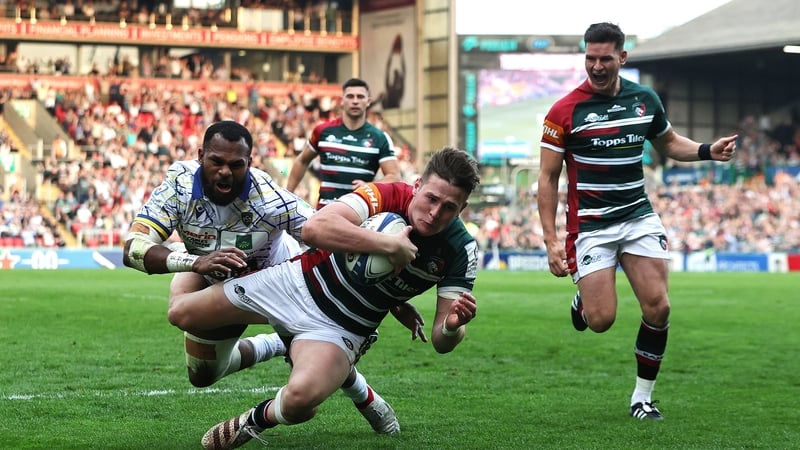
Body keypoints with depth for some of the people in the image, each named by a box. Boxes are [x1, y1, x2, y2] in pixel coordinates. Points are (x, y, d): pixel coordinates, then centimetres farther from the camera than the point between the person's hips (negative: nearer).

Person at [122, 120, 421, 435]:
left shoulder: (270, 200, -39)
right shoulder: (179, 185, -34)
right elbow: (133, 248, -41)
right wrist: (195, 262, -59)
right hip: (215, 282, 3)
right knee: (202, 376, 10)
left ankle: (367, 400, 20)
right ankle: (276, 346, 38)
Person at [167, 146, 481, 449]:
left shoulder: (461, 251, -16)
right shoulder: (386, 196, -23)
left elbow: (440, 341, -11)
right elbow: (314, 229, -39)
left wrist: (453, 325, -35)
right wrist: (389, 244, -40)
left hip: (340, 329, 0)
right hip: (299, 284, 0)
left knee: (301, 397, -33)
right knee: (181, 314, 5)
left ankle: (258, 419, 3)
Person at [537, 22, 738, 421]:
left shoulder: (645, 100, 3)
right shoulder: (564, 111, -9)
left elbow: (668, 144, 21)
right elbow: (548, 178, -5)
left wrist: (708, 151, 1)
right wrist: (551, 241, -11)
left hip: (639, 217, 3)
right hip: (590, 225, -3)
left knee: (657, 307, -8)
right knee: (601, 321, -10)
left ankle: (642, 397, 8)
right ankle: (582, 301, 28)